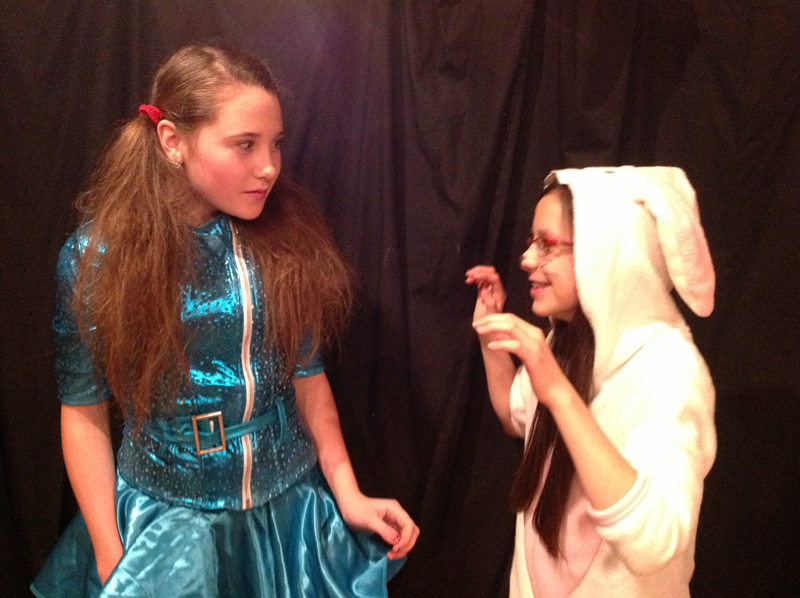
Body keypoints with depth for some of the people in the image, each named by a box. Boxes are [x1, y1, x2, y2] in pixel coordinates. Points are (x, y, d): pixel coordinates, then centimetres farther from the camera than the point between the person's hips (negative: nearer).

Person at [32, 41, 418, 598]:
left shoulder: (288, 237, -9)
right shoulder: (96, 256, -13)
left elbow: (307, 375, -1)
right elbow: (84, 412, -6)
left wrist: (349, 496, -3)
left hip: (291, 514, 2)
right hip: (165, 527, -2)